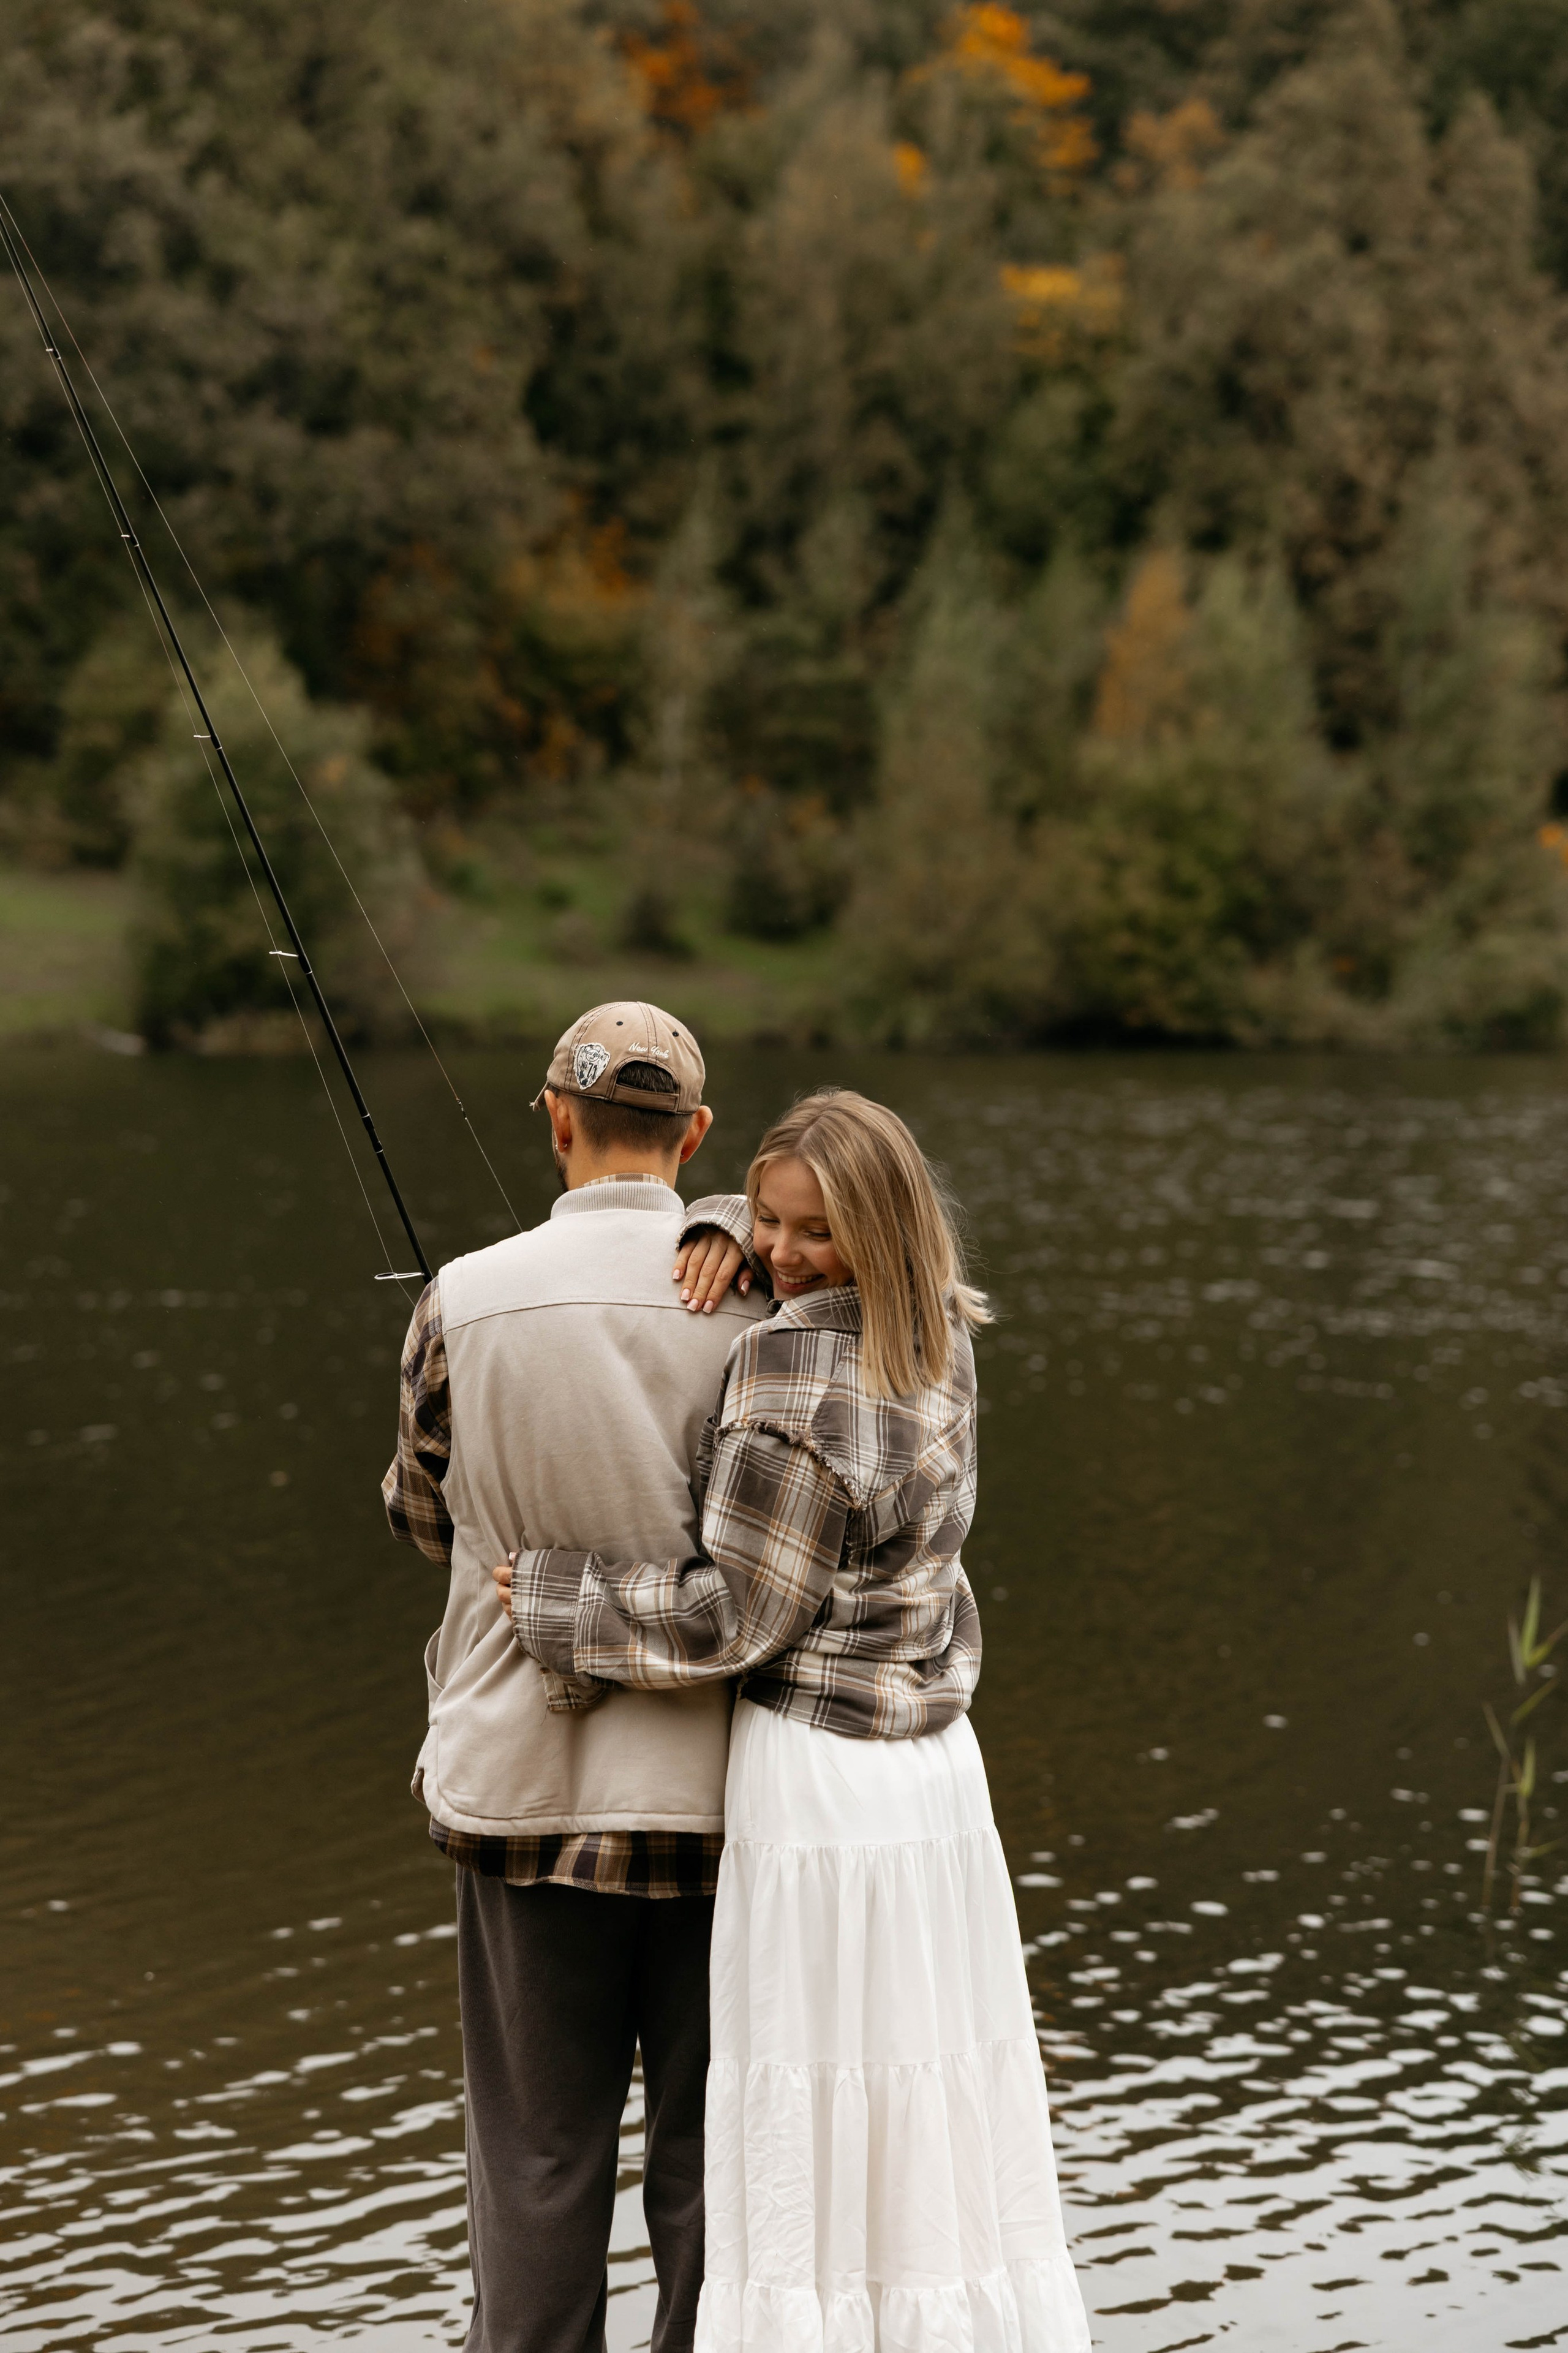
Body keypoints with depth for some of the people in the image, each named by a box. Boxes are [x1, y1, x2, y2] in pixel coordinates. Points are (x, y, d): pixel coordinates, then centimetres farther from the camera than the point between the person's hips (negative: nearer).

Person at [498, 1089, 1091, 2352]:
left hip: (815, 1780, -8)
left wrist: (554, 1592, -5)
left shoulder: (800, 1371, -19)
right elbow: (763, 1242, 25)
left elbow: (731, 1616, -16)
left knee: (811, 2148, 0)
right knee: (953, 2127, 12)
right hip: (937, 1768, 8)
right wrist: (721, 1231, 3)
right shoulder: (940, 1341, 6)